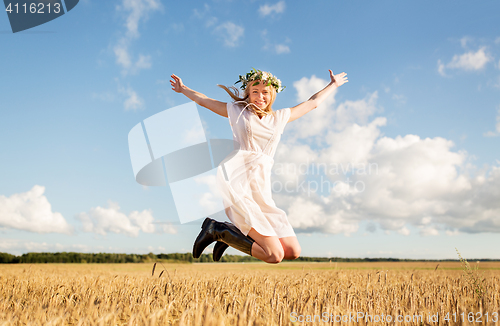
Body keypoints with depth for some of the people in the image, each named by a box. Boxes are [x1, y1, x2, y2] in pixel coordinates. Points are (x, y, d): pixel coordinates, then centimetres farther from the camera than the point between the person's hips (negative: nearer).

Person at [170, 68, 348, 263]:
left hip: (261, 191, 6)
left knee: (293, 252, 0)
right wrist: (183, 89, 36)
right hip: (238, 184, -6)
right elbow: (204, 101, 27)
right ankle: (216, 229, 2)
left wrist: (333, 85, 43)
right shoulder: (237, 111, 14)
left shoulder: (280, 117, 21)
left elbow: (313, 103, 34)